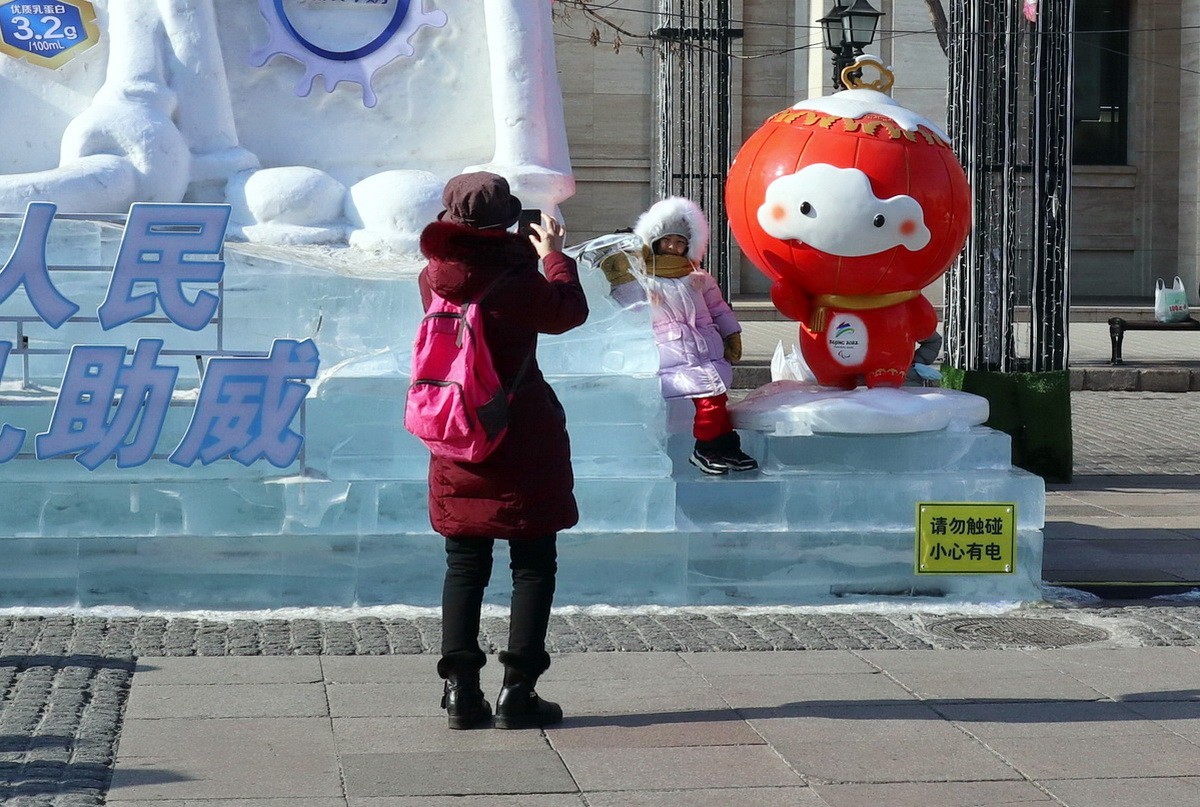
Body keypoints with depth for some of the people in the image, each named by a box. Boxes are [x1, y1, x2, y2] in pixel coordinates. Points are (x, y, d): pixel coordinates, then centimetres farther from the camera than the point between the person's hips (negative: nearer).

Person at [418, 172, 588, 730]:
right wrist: (554, 254, 15)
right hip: (524, 440, -5)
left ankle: (460, 687, 6)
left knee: (464, 565, 12)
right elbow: (569, 310, 2)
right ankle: (517, 689, 1)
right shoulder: (516, 280, -17)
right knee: (533, 563, 5)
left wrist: (527, 252, 25)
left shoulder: (433, 276, -2)